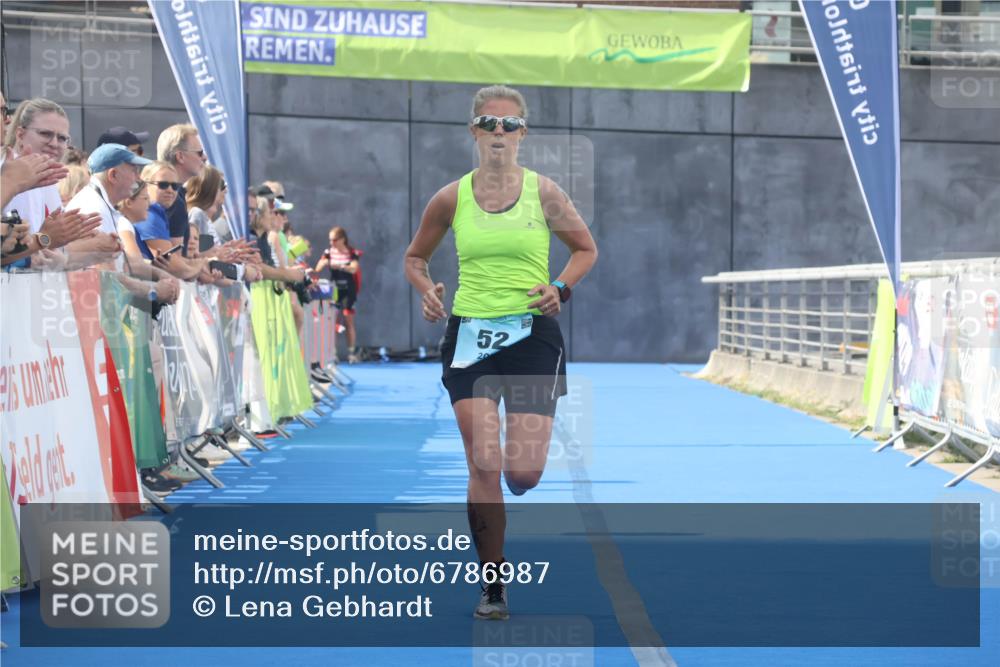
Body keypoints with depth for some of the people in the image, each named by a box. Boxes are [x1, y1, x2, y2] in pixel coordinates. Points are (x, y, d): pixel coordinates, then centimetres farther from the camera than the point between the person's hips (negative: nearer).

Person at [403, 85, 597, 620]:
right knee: (483, 467, -8)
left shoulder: (543, 192, 0)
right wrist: (427, 291, -5)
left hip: (532, 335, 0)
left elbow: (585, 249, 12)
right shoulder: (451, 198, 2)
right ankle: (492, 587, 3)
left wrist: (561, 288, -6)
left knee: (523, 473, -4)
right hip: (469, 335, 0)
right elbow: (415, 257, 15)